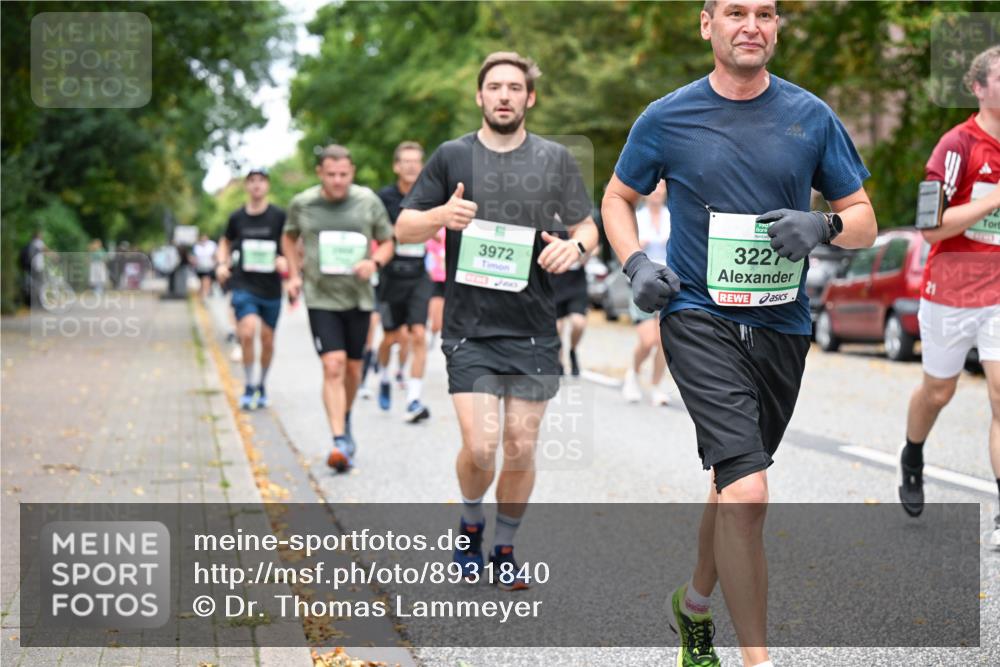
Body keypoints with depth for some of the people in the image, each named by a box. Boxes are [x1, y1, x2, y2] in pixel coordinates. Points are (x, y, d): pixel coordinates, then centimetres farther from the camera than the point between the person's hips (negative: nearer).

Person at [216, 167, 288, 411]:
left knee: (267, 340, 9)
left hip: (271, 288, 0)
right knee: (248, 332, -20)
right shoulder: (237, 217, 3)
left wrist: (285, 260, -17)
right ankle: (249, 386, -4)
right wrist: (222, 263, 2)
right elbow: (225, 242, 20)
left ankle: (262, 384, 33)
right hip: (244, 284, 0)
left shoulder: (279, 216, -3)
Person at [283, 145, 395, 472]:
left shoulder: (368, 201, -1)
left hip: (359, 297, 2)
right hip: (321, 297, -2)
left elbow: (387, 242, 9)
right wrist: (294, 274, 8)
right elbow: (289, 237, 19)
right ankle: (340, 442, -17)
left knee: (353, 367, 13)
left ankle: (345, 421, 41)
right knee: (333, 367, -15)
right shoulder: (302, 204, -1)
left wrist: (375, 262, -12)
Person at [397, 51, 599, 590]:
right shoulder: (452, 156, 5)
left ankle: (504, 550, 25)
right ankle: (471, 526, 19)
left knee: (521, 450, 4)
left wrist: (574, 246, -11)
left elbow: (589, 227, 14)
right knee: (480, 447, -11)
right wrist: (441, 215, -15)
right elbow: (403, 228, 6)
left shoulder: (555, 160, 8)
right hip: (469, 329, -2)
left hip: (534, 332, 2)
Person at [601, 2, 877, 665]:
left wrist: (823, 226, -14)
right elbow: (618, 197, 15)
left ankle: (695, 602, 43)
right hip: (699, 318, -3)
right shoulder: (667, 118, 0)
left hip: (781, 325, 4)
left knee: (734, 485, 17)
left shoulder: (811, 116, 3)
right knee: (746, 491, -19)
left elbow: (864, 220, 8)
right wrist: (636, 263, -4)